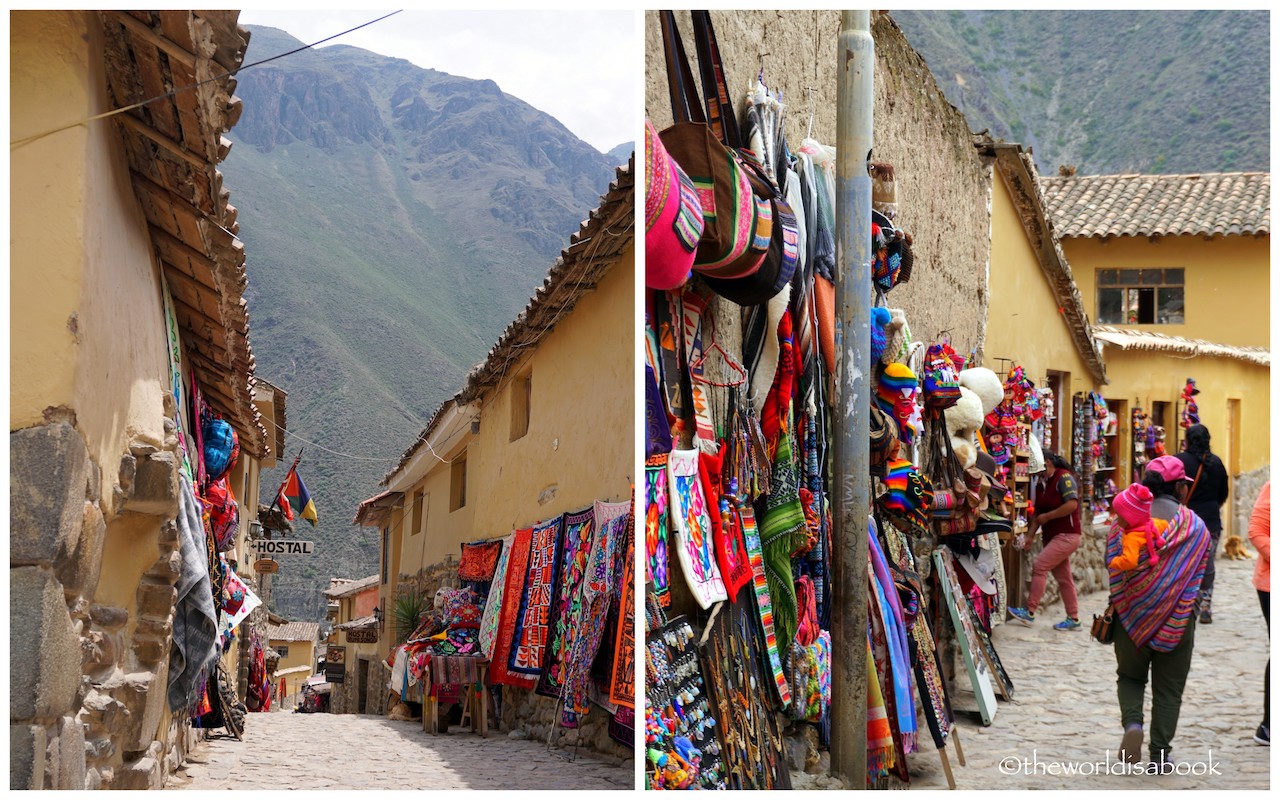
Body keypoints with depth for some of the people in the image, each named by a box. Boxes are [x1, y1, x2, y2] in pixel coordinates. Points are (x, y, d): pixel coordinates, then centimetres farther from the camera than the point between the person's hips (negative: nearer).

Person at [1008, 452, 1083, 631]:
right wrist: (1028, 536, 1)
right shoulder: (1045, 484, 15)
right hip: (1053, 536, 9)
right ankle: (1073, 619, 14)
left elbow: (1072, 504, -22)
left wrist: (1047, 517, -16)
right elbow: (1038, 514, 12)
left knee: (1039, 567, -15)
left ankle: (1030, 612, -14)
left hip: (1066, 535, -9)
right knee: (1063, 577, 10)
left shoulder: (1064, 477, -11)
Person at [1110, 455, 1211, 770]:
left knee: (1130, 676, 19)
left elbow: (1112, 568, -4)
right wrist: (1188, 608, 10)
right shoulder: (1196, 526, -4)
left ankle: (1132, 721, -9)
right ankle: (1160, 755, 8)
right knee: (1169, 688, 11)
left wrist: (1109, 609, 4)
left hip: (1132, 613, 1)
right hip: (1178, 620, 0)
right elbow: (1200, 574, -3)